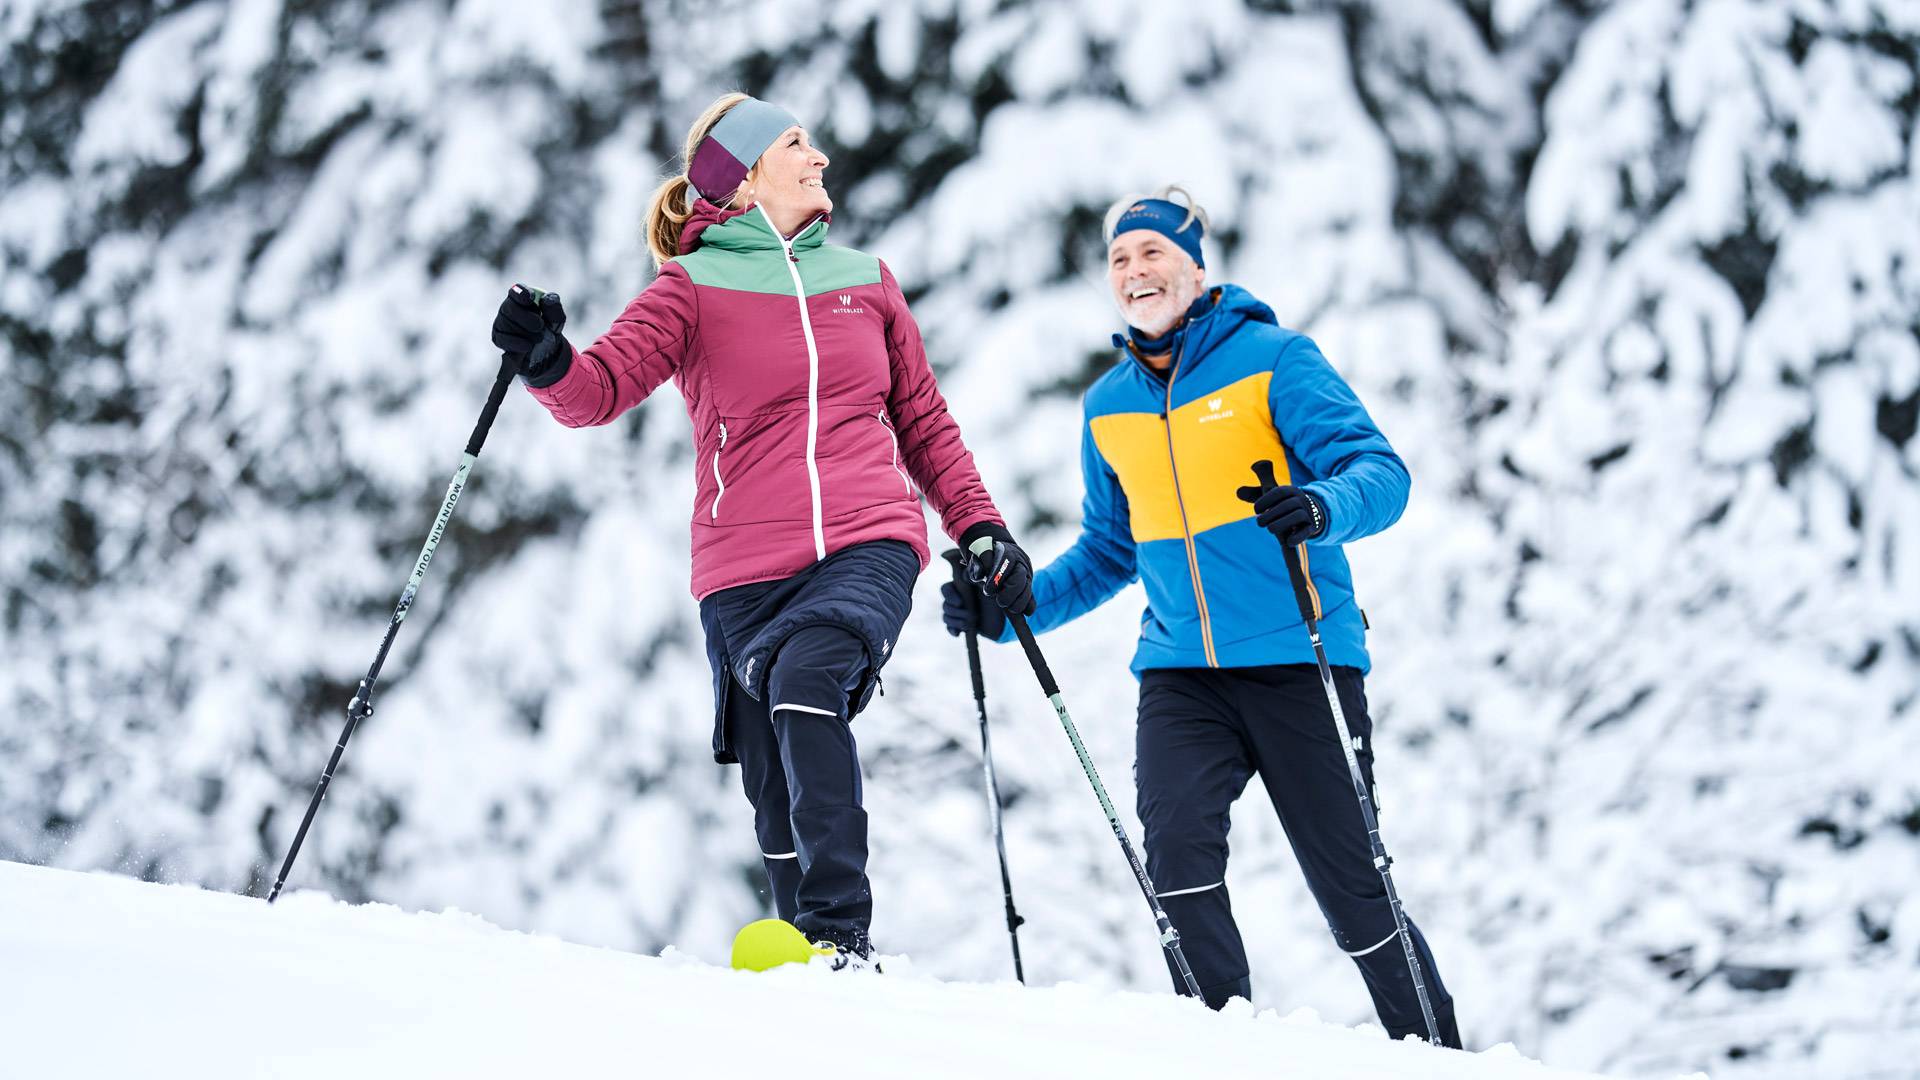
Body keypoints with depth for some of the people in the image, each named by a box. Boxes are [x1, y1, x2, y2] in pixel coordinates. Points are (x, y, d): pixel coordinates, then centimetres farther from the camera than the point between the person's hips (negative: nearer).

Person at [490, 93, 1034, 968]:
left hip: (868, 547, 0)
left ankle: (842, 939, -31)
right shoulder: (693, 288, 6)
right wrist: (550, 364, -29)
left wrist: (979, 524, 18)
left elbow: (922, 421, 26)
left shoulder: (864, 280, 17)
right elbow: (604, 386, -8)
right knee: (779, 798, 0)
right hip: (748, 569, 0)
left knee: (806, 678, -29)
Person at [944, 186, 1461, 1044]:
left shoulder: (1271, 357, -3)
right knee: (1176, 842, -20)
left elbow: (1379, 471, -12)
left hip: (1298, 658, -4)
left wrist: (1324, 506, -33)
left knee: (1350, 884, -1)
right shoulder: (1108, 406, 13)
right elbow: (1108, 553, 25)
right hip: (1181, 673, 4)